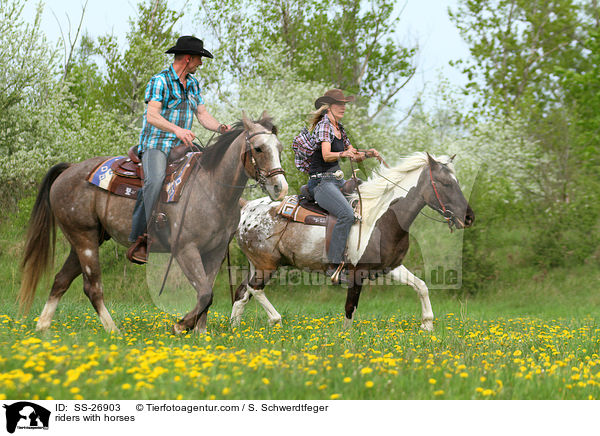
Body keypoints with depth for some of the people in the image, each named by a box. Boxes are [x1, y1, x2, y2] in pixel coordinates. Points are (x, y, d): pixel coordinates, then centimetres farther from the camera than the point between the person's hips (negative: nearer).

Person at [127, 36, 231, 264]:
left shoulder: (193, 83, 17)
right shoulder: (160, 81, -7)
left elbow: (202, 114, 17)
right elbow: (152, 116, -18)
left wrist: (221, 128, -4)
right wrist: (177, 129, -34)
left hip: (181, 146, 8)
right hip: (155, 143, -8)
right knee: (155, 180, -34)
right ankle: (140, 239, -32)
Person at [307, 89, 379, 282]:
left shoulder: (339, 128, 15)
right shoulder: (323, 125, -11)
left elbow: (354, 155, 20)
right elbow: (326, 156, -25)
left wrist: (367, 153, 1)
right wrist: (344, 153, -43)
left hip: (337, 180, 10)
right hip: (321, 182, -10)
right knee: (347, 214, -29)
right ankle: (334, 265, -28)